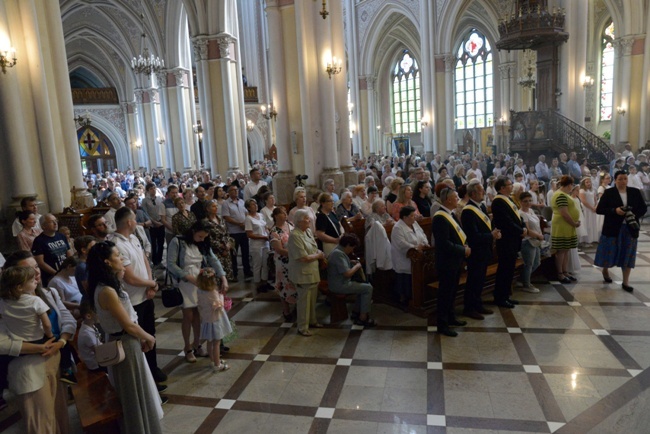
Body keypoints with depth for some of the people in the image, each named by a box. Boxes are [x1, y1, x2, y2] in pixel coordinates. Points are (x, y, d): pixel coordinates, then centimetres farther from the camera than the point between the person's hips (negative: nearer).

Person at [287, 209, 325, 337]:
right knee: (304, 301, 4)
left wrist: (320, 254, -5)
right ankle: (302, 327, 19)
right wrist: (318, 255, -9)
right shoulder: (295, 236, -22)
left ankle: (312, 321, 38)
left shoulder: (308, 231, 5)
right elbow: (303, 258, -24)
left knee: (312, 299, 20)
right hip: (303, 274, -8)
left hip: (313, 272, 8)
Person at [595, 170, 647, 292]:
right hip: (613, 228, -2)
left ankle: (625, 282, 14)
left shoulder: (635, 192, 4)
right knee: (610, 251, 7)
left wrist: (635, 215, -12)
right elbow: (599, 209, -6)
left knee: (627, 254, 6)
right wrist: (614, 210, -21)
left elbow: (644, 208, 7)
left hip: (630, 228, 2)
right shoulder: (609, 193, -5)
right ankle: (605, 270, 36)